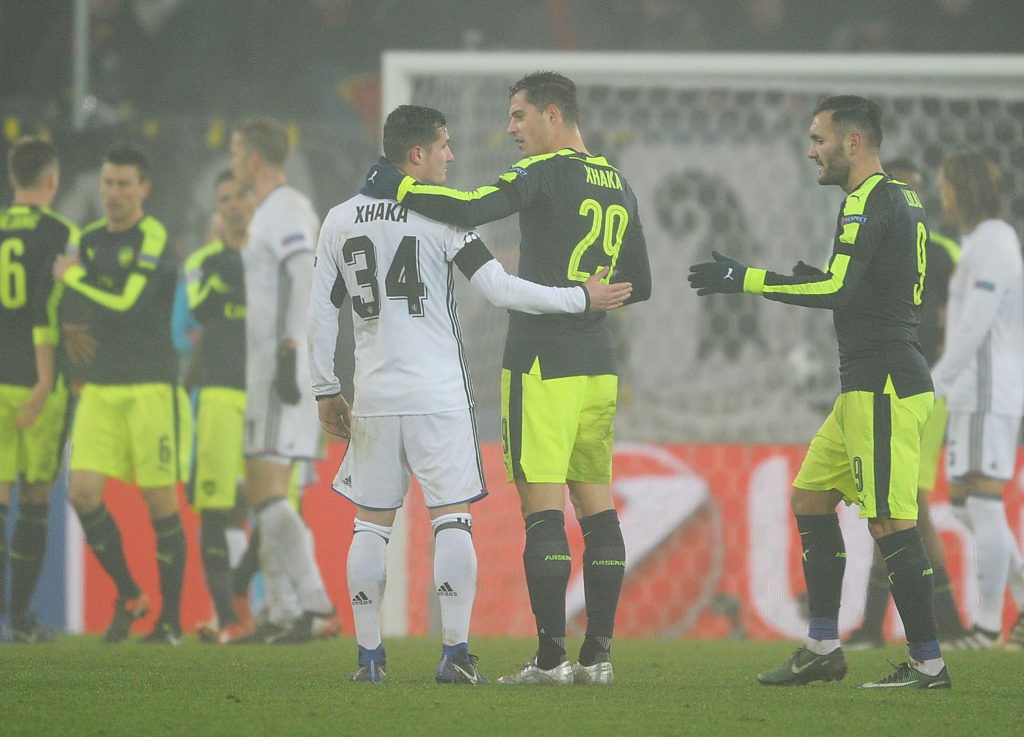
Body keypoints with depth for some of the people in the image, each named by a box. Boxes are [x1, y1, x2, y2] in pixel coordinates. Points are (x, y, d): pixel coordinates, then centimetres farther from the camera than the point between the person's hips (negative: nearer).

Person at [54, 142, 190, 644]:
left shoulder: (155, 241, -8)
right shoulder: (89, 240, 13)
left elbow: (127, 308, -16)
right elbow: (75, 311, 13)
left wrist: (71, 279, -3)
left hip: (151, 388, -6)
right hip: (100, 389, 6)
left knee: (159, 500, -2)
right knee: (83, 492, -6)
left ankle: (171, 617, 8)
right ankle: (127, 594, 11)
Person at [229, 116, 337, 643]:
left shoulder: (286, 209, -10)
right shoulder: (269, 212, 21)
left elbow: (301, 279, -22)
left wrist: (289, 354, -29)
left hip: (284, 365, -11)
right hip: (265, 370, 11)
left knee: (268, 492, -16)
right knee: (258, 491, 12)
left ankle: (316, 606, -22)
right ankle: (284, 615, 12)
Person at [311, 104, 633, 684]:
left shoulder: (340, 222, 7)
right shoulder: (441, 216, -7)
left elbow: (322, 316, 10)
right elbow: (501, 289, -12)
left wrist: (326, 391, 19)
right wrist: (583, 298, -5)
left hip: (375, 397, 4)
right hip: (439, 394, -4)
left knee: (372, 524, 10)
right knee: (453, 519, -1)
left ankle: (369, 655, 8)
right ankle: (456, 653, -6)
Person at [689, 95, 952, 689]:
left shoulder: (870, 200, -13)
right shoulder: (902, 198, 18)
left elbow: (838, 289, -23)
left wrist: (745, 279, -19)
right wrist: (822, 278, 23)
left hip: (884, 384, -11)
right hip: (871, 385, 11)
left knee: (890, 521, -10)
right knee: (811, 498, 14)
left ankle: (929, 664, -9)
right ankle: (823, 650, 16)